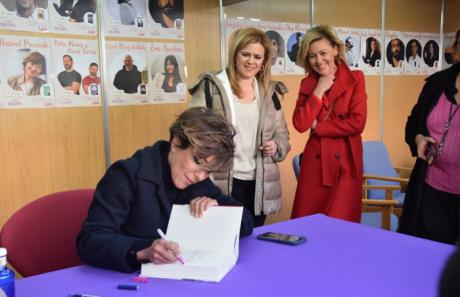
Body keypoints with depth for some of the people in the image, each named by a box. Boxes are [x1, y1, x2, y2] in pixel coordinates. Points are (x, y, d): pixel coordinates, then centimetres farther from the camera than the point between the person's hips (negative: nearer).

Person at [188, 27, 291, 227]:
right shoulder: (211, 87, -3)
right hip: (222, 184, -4)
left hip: (258, 185, 5)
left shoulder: (269, 91, 11)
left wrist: (276, 147, -3)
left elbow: (282, 134, 17)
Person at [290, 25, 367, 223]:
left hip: (345, 163, -3)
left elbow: (357, 123, -12)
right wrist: (319, 90, -8)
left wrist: (317, 126, -6)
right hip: (314, 162, 3)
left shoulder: (355, 79, -1)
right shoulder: (307, 84, 7)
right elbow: (300, 124, -6)